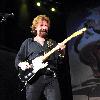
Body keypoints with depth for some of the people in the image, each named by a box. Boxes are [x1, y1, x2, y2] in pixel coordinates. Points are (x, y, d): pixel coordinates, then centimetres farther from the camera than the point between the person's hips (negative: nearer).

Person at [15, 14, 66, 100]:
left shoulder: (53, 43, 21)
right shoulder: (28, 42, 17)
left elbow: (59, 61, 12)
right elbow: (18, 59, 14)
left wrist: (62, 53, -8)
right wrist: (21, 64, -8)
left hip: (52, 78, 1)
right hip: (34, 78, -1)